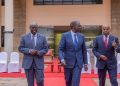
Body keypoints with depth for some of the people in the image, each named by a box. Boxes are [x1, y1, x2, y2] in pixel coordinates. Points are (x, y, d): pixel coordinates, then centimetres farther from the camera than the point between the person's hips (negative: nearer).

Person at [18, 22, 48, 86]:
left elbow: (45, 49, 5)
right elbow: (20, 48, 2)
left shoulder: (42, 37, 5)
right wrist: (29, 51, -15)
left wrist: (38, 52, -15)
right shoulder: (24, 37, 4)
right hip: (28, 63, 0)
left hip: (39, 63, 0)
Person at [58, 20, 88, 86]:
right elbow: (60, 49, -8)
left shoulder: (81, 36, 5)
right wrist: (62, 59, -25)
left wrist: (85, 63, 9)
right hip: (68, 62, -1)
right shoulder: (65, 35, -5)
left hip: (78, 63, 2)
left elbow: (84, 50, 10)